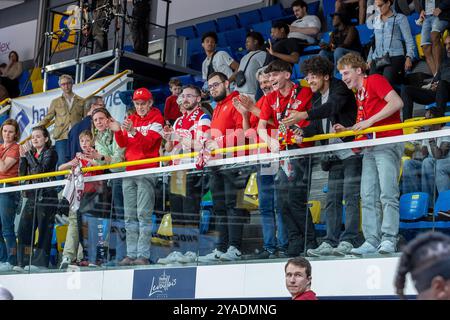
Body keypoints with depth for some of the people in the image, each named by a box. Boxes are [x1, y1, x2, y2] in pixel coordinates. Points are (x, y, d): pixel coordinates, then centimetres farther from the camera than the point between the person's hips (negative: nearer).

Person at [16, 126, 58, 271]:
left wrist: (29, 154, -11)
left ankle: (40, 262, -5)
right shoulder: (31, 153, 18)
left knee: (44, 229, -6)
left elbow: (41, 170, -16)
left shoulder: (50, 153, -1)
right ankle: (23, 262, 5)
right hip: (32, 196, 7)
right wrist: (23, 156, 1)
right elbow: (22, 173, 11)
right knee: (23, 230, 1)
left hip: (46, 195, -7)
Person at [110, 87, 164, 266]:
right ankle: (131, 254, 9)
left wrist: (133, 131, -29)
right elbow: (123, 144, 11)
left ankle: (143, 255, -11)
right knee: (129, 215, 6)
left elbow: (148, 143, -15)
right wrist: (118, 132, -8)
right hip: (130, 171, 7)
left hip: (147, 171, -7)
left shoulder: (156, 119, -2)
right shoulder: (131, 119, 18)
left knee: (143, 214, -10)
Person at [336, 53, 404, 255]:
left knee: (388, 195, -13)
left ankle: (389, 239, -14)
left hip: (388, 143, -9)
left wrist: (370, 120, -17)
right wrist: (346, 131, 9)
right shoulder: (358, 94, 21)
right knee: (368, 198, 3)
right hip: (370, 148, 9)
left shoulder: (375, 80, -3)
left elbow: (397, 102, -17)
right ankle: (372, 241, 4)